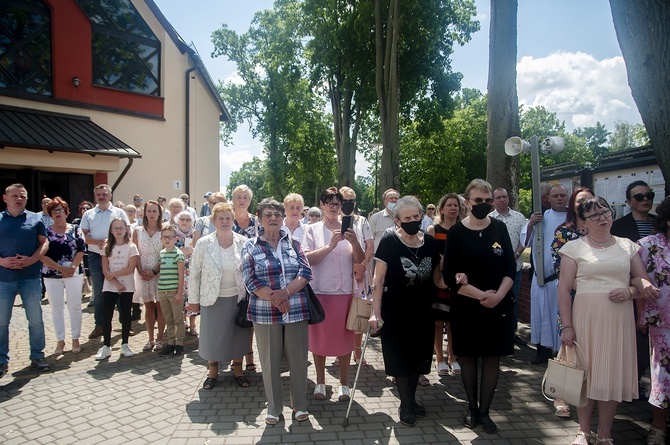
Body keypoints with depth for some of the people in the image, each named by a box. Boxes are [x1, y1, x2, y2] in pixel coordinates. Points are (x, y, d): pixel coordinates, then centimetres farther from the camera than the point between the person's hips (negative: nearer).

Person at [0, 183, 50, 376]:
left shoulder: (35, 219, 5)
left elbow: (44, 243, 3)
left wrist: (32, 259, -14)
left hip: (31, 277, 0)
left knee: (36, 320, 6)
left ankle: (37, 357, 19)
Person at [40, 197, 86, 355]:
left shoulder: (75, 230, 3)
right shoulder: (45, 232, 3)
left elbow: (81, 250, -3)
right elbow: (42, 255, -5)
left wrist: (72, 267, -17)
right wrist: (60, 268, -15)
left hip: (74, 274, -1)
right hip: (52, 276, 1)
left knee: (75, 306, 4)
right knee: (56, 308, 7)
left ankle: (75, 338, 15)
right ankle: (60, 340, 17)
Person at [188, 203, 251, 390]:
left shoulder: (243, 242, -5)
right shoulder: (203, 244, -8)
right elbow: (195, 273, -2)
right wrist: (193, 300, 0)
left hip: (238, 297, 1)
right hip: (212, 299, -1)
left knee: (238, 334, 11)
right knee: (212, 335, 10)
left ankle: (238, 370, 31)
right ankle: (212, 371, 31)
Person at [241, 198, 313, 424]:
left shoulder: (293, 243, 7)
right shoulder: (251, 247, 2)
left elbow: (305, 272, -3)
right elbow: (250, 280, -6)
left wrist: (285, 292, -18)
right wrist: (275, 300, -15)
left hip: (296, 311, 1)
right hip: (265, 313, -1)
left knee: (298, 359, 8)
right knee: (270, 361, 9)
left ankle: (300, 405, 27)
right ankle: (274, 408, 26)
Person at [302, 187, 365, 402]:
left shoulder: (348, 229, 4)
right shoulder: (313, 230, 2)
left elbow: (360, 261, 0)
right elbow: (307, 258, -10)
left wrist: (354, 243, -18)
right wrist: (330, 245, -21)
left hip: (345, 292, 1)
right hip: (319, 291, -1)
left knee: (344, 338, 8)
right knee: (319, 337, 8)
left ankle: (344, 383, 23)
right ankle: (320, 382, 25)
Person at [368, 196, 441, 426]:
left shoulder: (430, 242, 0)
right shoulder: (389, 242, -13)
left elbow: (436, 277, 10)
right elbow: (379, 279, -12)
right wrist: (376, 312, -16)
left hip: (423, 312, 4)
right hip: (395, 312, -4)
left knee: (418, 357, 16)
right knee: (400, 358, 6)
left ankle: (411, 399, 37)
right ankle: (405, 405, 24)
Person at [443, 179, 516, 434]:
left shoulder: (499, 228, 3)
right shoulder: (456, 232, -5)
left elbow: (511, 268, 1)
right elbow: (449, 276, -10)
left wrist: (498, 295, -14)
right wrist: (480, 295, -18)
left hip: (498, 305, 2)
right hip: (466, 306, -2)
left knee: (492, 357, 7)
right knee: (468, 357, 8)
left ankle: (484, 411, 20)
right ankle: (472, 407, 26)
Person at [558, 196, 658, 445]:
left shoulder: (628, 246, 9)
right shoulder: (574, 248, 0)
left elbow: (645, 284, 12)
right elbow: (564, 289, -3)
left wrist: (630, 292, -12)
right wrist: (567, 326, -9)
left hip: (619, 320, 2)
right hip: (586, 319, -2)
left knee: (613, 375, 7)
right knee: (586, 373, 5)